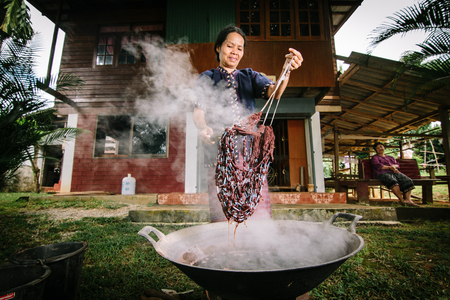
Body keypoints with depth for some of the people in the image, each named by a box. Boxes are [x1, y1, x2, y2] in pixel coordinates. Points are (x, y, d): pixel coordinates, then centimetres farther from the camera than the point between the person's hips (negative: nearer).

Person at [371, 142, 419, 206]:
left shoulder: (390, 157, 33)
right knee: (392, 180, -38)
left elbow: (397, 165, 20)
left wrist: (393, 166, -4)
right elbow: (378, 166, -2)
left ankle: (408, 199, -34)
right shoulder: (375, 157, 16)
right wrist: (390, 167, -7)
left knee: (407, 180, -23)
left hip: (394, 172, 6)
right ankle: (402, 200, -40)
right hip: (383, 173, -6)